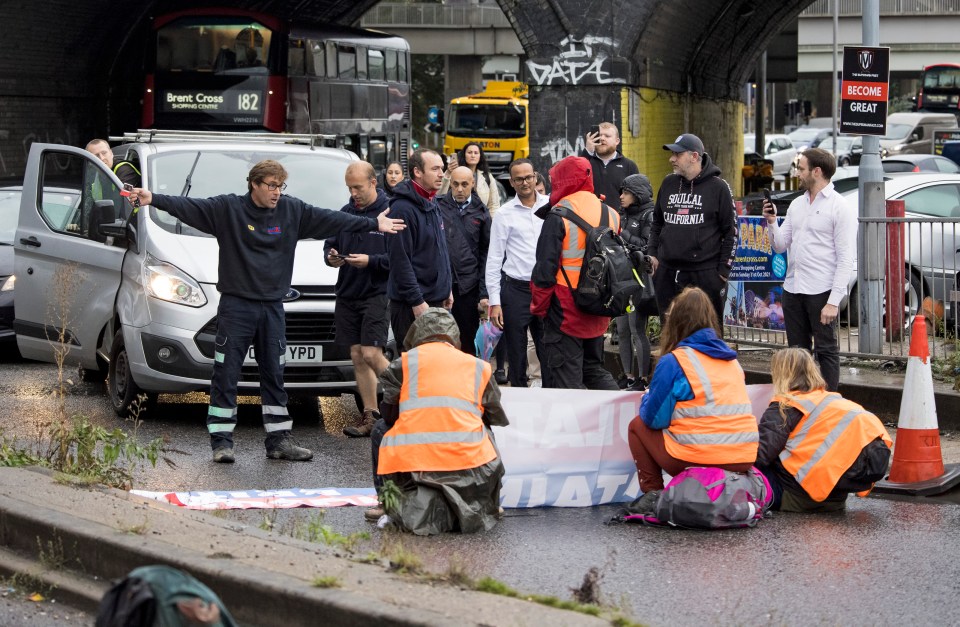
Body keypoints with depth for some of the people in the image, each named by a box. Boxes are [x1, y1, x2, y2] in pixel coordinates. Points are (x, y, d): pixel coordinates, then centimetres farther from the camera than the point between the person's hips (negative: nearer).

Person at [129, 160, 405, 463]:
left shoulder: (292, 210, 6)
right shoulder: (228, 208, -5)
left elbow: (332, 219, 11)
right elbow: (188, 206, -13)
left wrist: (374, 224, 12)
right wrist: (153, 199, -27)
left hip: (272, 307, 4)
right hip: (235, 305, -4)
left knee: (274, 375, 8)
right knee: (226, 375, -3)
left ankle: (279, 440, 14)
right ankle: (221, 441, 1)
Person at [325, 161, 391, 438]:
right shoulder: (345, 212, 12)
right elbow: (329, 243, 21)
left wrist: (370, 261, -21)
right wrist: (331, 257, -2)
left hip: (377, 293, -7)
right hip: (347, 295, 7)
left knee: (371, 354, -15)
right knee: (357, 357, 7)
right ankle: (370, 415, 11)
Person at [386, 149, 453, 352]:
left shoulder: (432, 205, 14)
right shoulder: (403, 209, -16)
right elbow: (400, 260, -20)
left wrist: (447, 288, 19)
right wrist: (416, 301, -21)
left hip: (436, 299, 9)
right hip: (411, 305, -9)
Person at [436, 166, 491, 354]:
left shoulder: (480, 213, 7)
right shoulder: (438, 207, 3)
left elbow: (486, 254, 6)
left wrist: (484, 293, 0)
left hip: (468, 287, 1)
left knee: (468, 343, 5)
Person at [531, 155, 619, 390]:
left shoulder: (558, 217, -13)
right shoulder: (611, 214, 8)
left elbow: (545, 268, -13)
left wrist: (538, 307, -3)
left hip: (565, 310, -7)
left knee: (565, 379, -3)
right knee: (594, 369, 21)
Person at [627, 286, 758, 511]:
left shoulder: (673, 362, -6)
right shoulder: (731, 359, 13)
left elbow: (654, 419, -3)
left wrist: (647, 398, 19)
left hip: (699, 458, -6)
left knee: (637, 426, 17)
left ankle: (653, 492, 8)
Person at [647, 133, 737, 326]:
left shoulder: (717, 187, -2)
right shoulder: (668, 184, 12)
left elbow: (731, 231, -1)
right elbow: (657, 222, 23)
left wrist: (724, 269, -5)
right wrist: (652, 253, 11)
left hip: (705, 275, -5)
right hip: (668, 273, 5)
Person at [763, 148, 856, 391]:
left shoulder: (840, 208, -7)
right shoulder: (797, 205, 15)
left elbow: (845, 259, -12)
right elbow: (780, 246, 17)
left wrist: (833, 302, -18)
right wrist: (771, 222, -1)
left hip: (821, 292, -7)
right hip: (793, 289, 7)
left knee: (826, 351, -3)